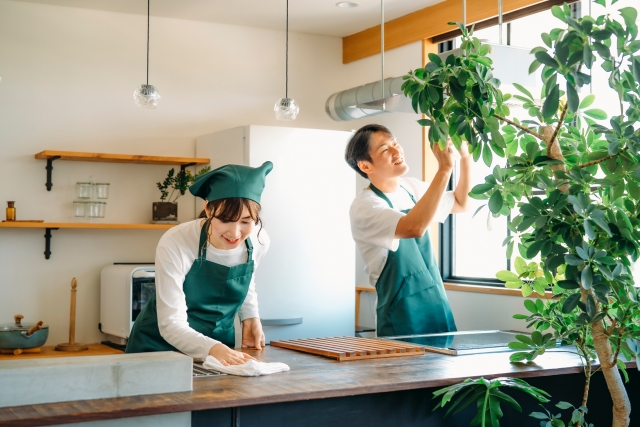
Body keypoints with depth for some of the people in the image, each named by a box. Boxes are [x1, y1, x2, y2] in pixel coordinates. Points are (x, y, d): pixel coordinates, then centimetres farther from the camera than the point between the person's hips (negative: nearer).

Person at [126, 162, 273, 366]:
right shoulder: (175, 244, -23)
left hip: (220, 349, 3)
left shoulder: (259, 241, -11)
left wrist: (250, 316, -4)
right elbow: (171, 324, -24)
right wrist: (213, 348, -38)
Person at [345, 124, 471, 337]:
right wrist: (444, 168, -34)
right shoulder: (363, 207, -19)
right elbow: (415, 228, -36)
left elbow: (460, 203, 18)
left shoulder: (411, 188, 6)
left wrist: (465, 156, 3)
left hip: (438, 306, 7)